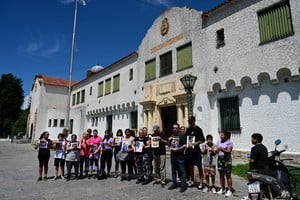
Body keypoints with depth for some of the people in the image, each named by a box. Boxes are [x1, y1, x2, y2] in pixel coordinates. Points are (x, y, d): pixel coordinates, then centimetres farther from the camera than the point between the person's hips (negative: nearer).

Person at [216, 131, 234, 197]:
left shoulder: (229, 142, -7)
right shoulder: (219, 141, 10)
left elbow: (228, 151, -17)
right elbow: (217, 149, 9)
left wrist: (222, 149, -32)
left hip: (227, 160, -5)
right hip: (220, 159, 5)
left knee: (228, 175, 1)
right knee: (221, 175, 10)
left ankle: (229, 190, 9)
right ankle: (222, 189, 22)